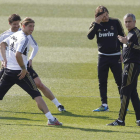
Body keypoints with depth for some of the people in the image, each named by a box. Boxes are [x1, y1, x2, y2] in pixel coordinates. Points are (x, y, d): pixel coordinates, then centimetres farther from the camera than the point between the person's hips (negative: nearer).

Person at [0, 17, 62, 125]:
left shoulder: (15, 35, 13)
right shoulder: (24, 39, -14)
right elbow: (17, 55, -27)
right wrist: (24, 69, -16)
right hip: (19, 72, -8)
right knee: (37, 95, -6)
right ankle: (51, 119, -11)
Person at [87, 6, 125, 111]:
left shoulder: (115, 22, -3)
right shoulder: (96, 25, -1)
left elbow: (122, 37, 5)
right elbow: (90, 36, -18)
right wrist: (96, 23, -25)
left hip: (115, 56, -2)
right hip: (102, 57, 2)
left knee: (120, 81, -2)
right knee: (102, 82, 5)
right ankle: (104, 105, 13)